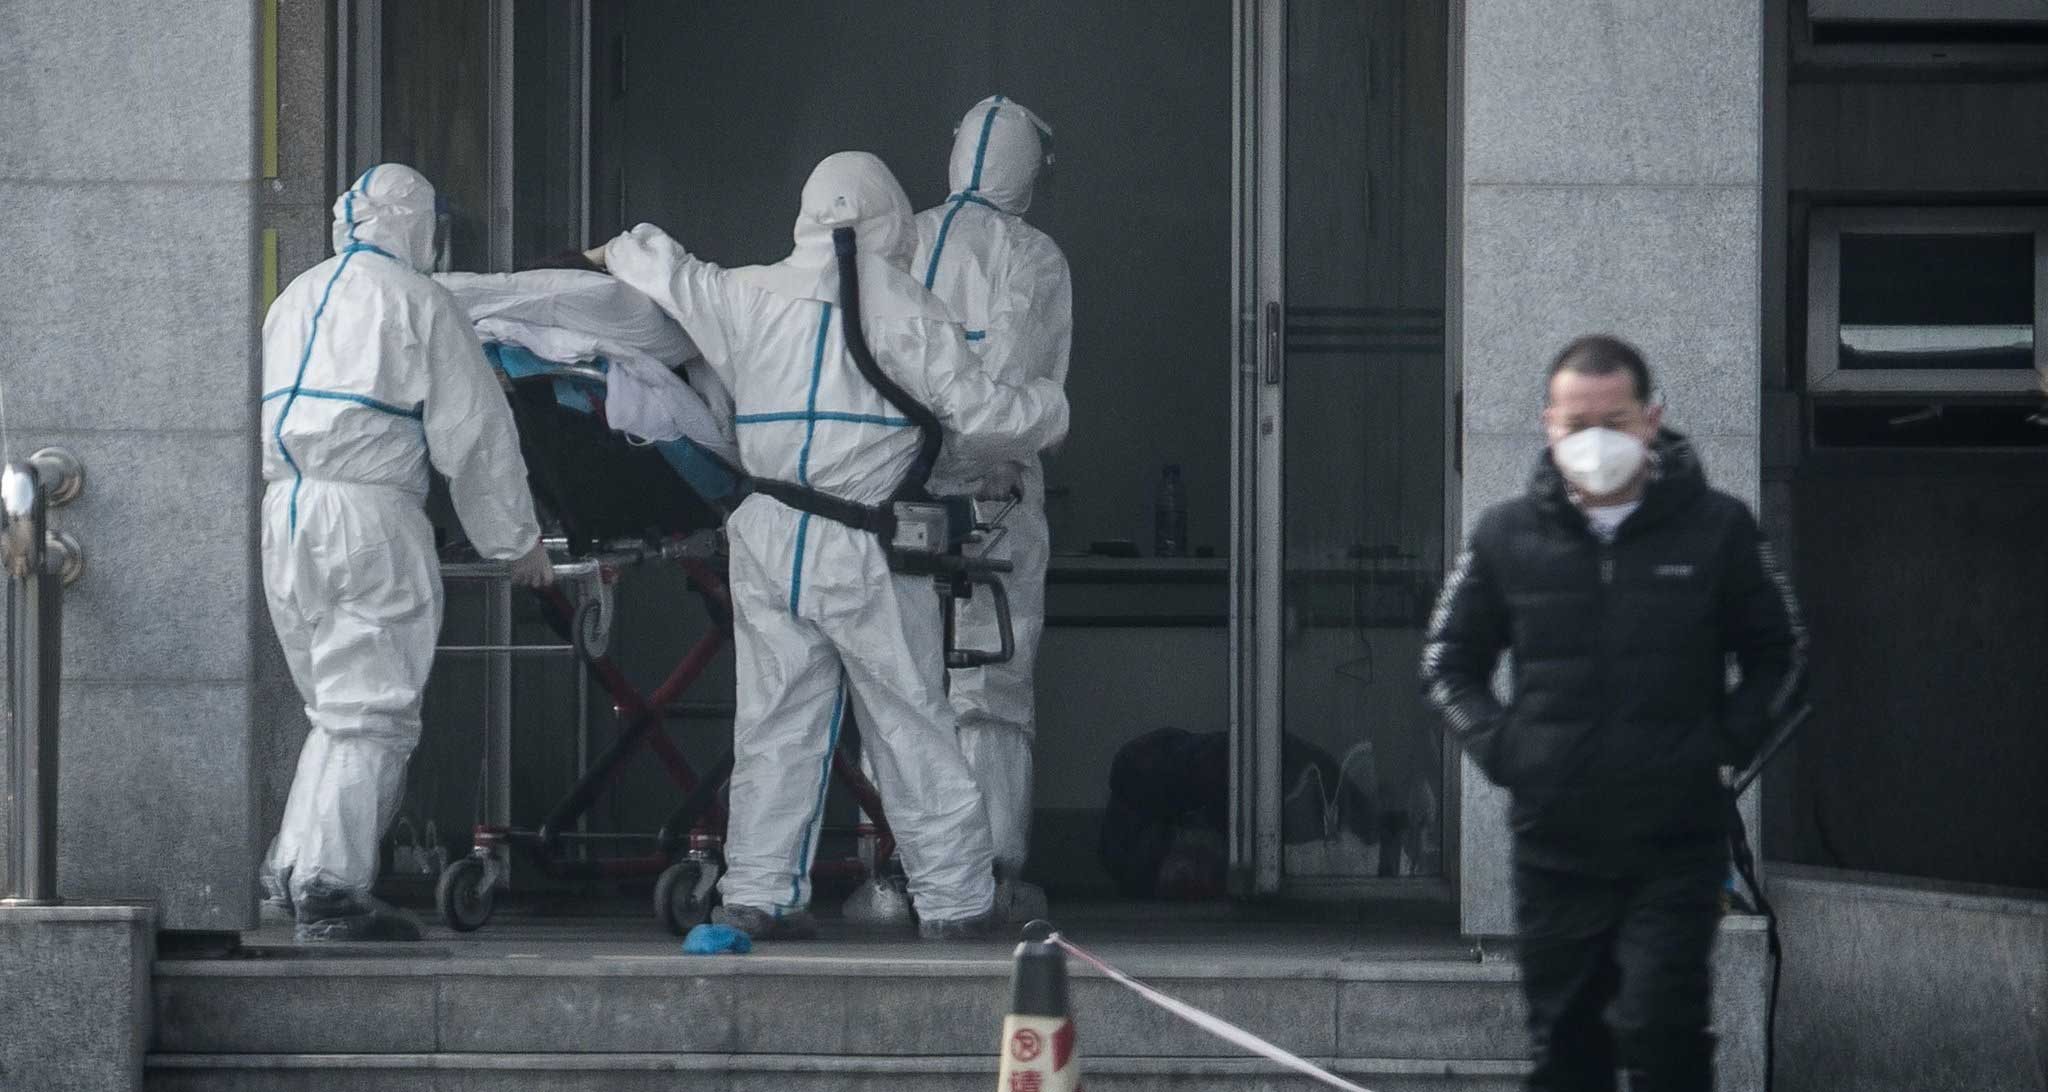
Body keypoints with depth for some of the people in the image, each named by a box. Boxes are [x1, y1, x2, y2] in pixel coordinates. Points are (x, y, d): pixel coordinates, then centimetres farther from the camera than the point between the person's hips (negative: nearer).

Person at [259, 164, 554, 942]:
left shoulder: (295, 300, 19)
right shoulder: (417, 302, -1)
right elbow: (473, 434, -1)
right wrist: (516, 542, 6)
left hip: (282, 514, 7)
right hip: (370, 510, -7)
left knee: (336, 708, 17)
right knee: (371, 713, -4)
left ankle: (294, 868, 12)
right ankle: (330, 891, -11)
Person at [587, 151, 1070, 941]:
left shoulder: (751, 298, 8)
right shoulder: (905, 312, -4)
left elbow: (670, 275, 24)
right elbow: (980, 417, -6)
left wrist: (621, 253, 47)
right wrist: (1049, 407, 15)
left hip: (767, 543, 4)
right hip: (864, 550, -4)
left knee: (775, 724, 9)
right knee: (912, 727, 3)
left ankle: (758, 893, 5)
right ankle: (953, 897, 6)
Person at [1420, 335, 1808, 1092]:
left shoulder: (1717, 529, 0)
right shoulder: (1506, 536, 4)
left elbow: (1781, 659, 9)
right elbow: (1449, 660, 15)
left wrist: (1726, 746, -3)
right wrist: (1497, 747, 1)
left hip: (1676, 847, -2)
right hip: (1553, 843, 3)